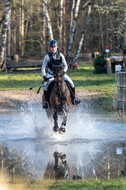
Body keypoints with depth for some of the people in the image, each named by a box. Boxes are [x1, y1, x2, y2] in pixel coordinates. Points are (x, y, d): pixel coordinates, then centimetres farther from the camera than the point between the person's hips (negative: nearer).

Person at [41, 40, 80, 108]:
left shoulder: (60, 55, -5)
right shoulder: (48, 56, -11)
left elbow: (65, 65, 0)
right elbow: (43, 68, -8)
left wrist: (63, 71, -20)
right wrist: (44, 76, -22)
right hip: (51, 75, -2)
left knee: (71, 83, -15)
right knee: (46, 85, -29)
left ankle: (73, 98, 3)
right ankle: (46, 101, -12)